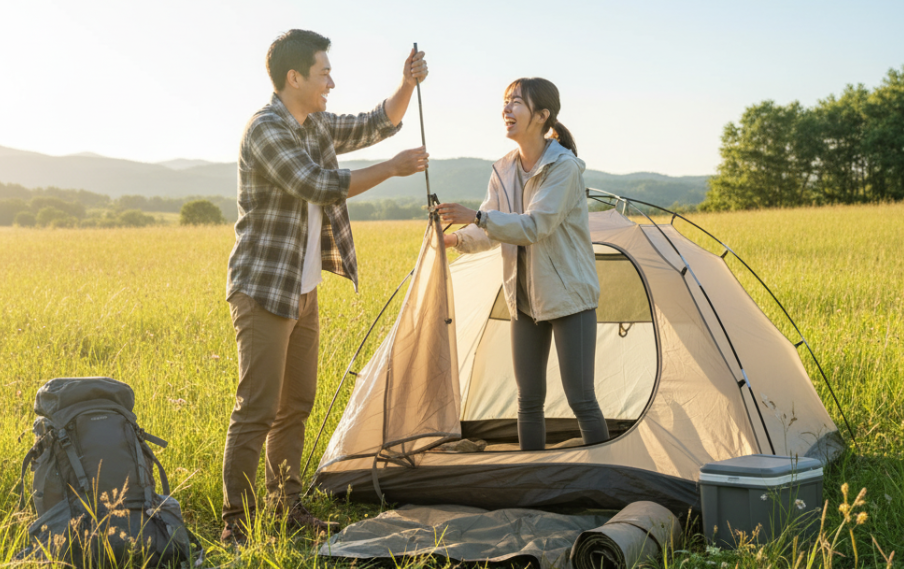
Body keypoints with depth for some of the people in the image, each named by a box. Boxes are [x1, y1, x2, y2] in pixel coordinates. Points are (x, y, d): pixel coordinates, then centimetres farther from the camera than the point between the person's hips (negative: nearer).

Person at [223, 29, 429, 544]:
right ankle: (237, 522, -2)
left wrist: (407, 86, 2)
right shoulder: (265, 130, -17)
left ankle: (287, 506, 25)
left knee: (296, 405, 14)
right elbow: (322, 187, -22)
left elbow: (378, 125, 20)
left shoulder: (316, 126, 10)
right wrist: (392, 169, -15)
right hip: (263, 290, -9)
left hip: (304, 292, 9)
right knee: (257, 410, -9)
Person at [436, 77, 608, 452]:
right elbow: (488, 230, 4)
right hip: (526, 298, 7)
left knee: (580, 397, -6)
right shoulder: (504, 171, 5)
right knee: (529, 399, 9)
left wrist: (477, 216, -33)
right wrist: (457, 239, -16)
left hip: (569, 297, -6)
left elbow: (535, 226, -26)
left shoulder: (564, 167, -17)